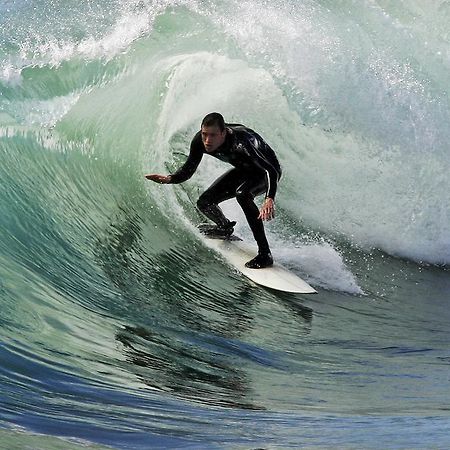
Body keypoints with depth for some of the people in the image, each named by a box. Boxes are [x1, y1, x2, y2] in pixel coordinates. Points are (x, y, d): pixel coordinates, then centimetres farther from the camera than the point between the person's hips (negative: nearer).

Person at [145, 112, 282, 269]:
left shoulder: (241, 142, -40)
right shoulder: (199, 141, -22)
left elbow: (271, 171, -45)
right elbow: (187, 170, -11)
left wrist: (270, 199, -62)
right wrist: (169, 178, -32)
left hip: (267, 170, -6)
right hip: (244, 170, 7)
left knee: (242, 194, -37)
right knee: (204, 203, -2)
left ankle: (265, 253, -31)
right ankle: (225, 227, 32)